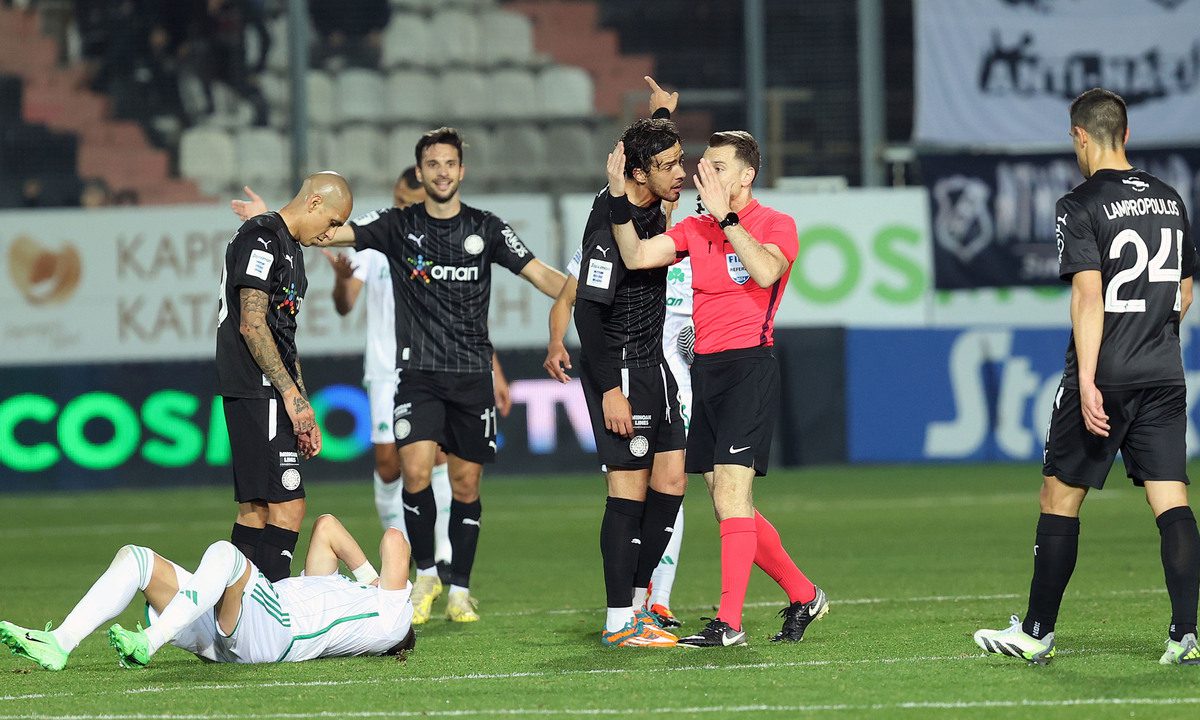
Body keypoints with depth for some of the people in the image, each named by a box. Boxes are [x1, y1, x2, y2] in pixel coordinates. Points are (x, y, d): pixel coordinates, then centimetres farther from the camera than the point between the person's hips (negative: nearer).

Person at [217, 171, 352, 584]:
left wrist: (303, 411, 21)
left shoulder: (290, 248, 21)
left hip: (268, 394, 11)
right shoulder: (262, 239, -11)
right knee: (287, 507, -14)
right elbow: (252, 325, -18)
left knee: (256, 508, 10)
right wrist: (293, 395, -18)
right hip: (257, 391, -11)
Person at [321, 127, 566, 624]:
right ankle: (425, 574, 1)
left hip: (472, 376, 1)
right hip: (418, 373, -1)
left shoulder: (485, 228, 6)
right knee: (416, 471, -18)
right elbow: (332, 233, -3)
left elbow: (540, 274, 3)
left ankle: (460, 591, 15)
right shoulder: (399, 226, 4)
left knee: (466, 484, 4)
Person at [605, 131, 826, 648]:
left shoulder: (775, 225, -3)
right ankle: (802, 595, 23)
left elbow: (766, 272, -24)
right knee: (728, 505, 9)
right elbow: (637, 256, 2)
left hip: (750, 366, -7)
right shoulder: (695, 230, 13)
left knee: (730, 492, -15)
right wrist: (619, 200, -8)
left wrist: (725, 217, -24)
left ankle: (729, 623, -15)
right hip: (704, 368, 7)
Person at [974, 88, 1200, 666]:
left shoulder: (1081, 206, -8)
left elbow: (1089, 295, -17)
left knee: (1060, 496, 6)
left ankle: (1038, 632, 11)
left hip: (1103, 378, -5)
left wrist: (1088, 382, -20)